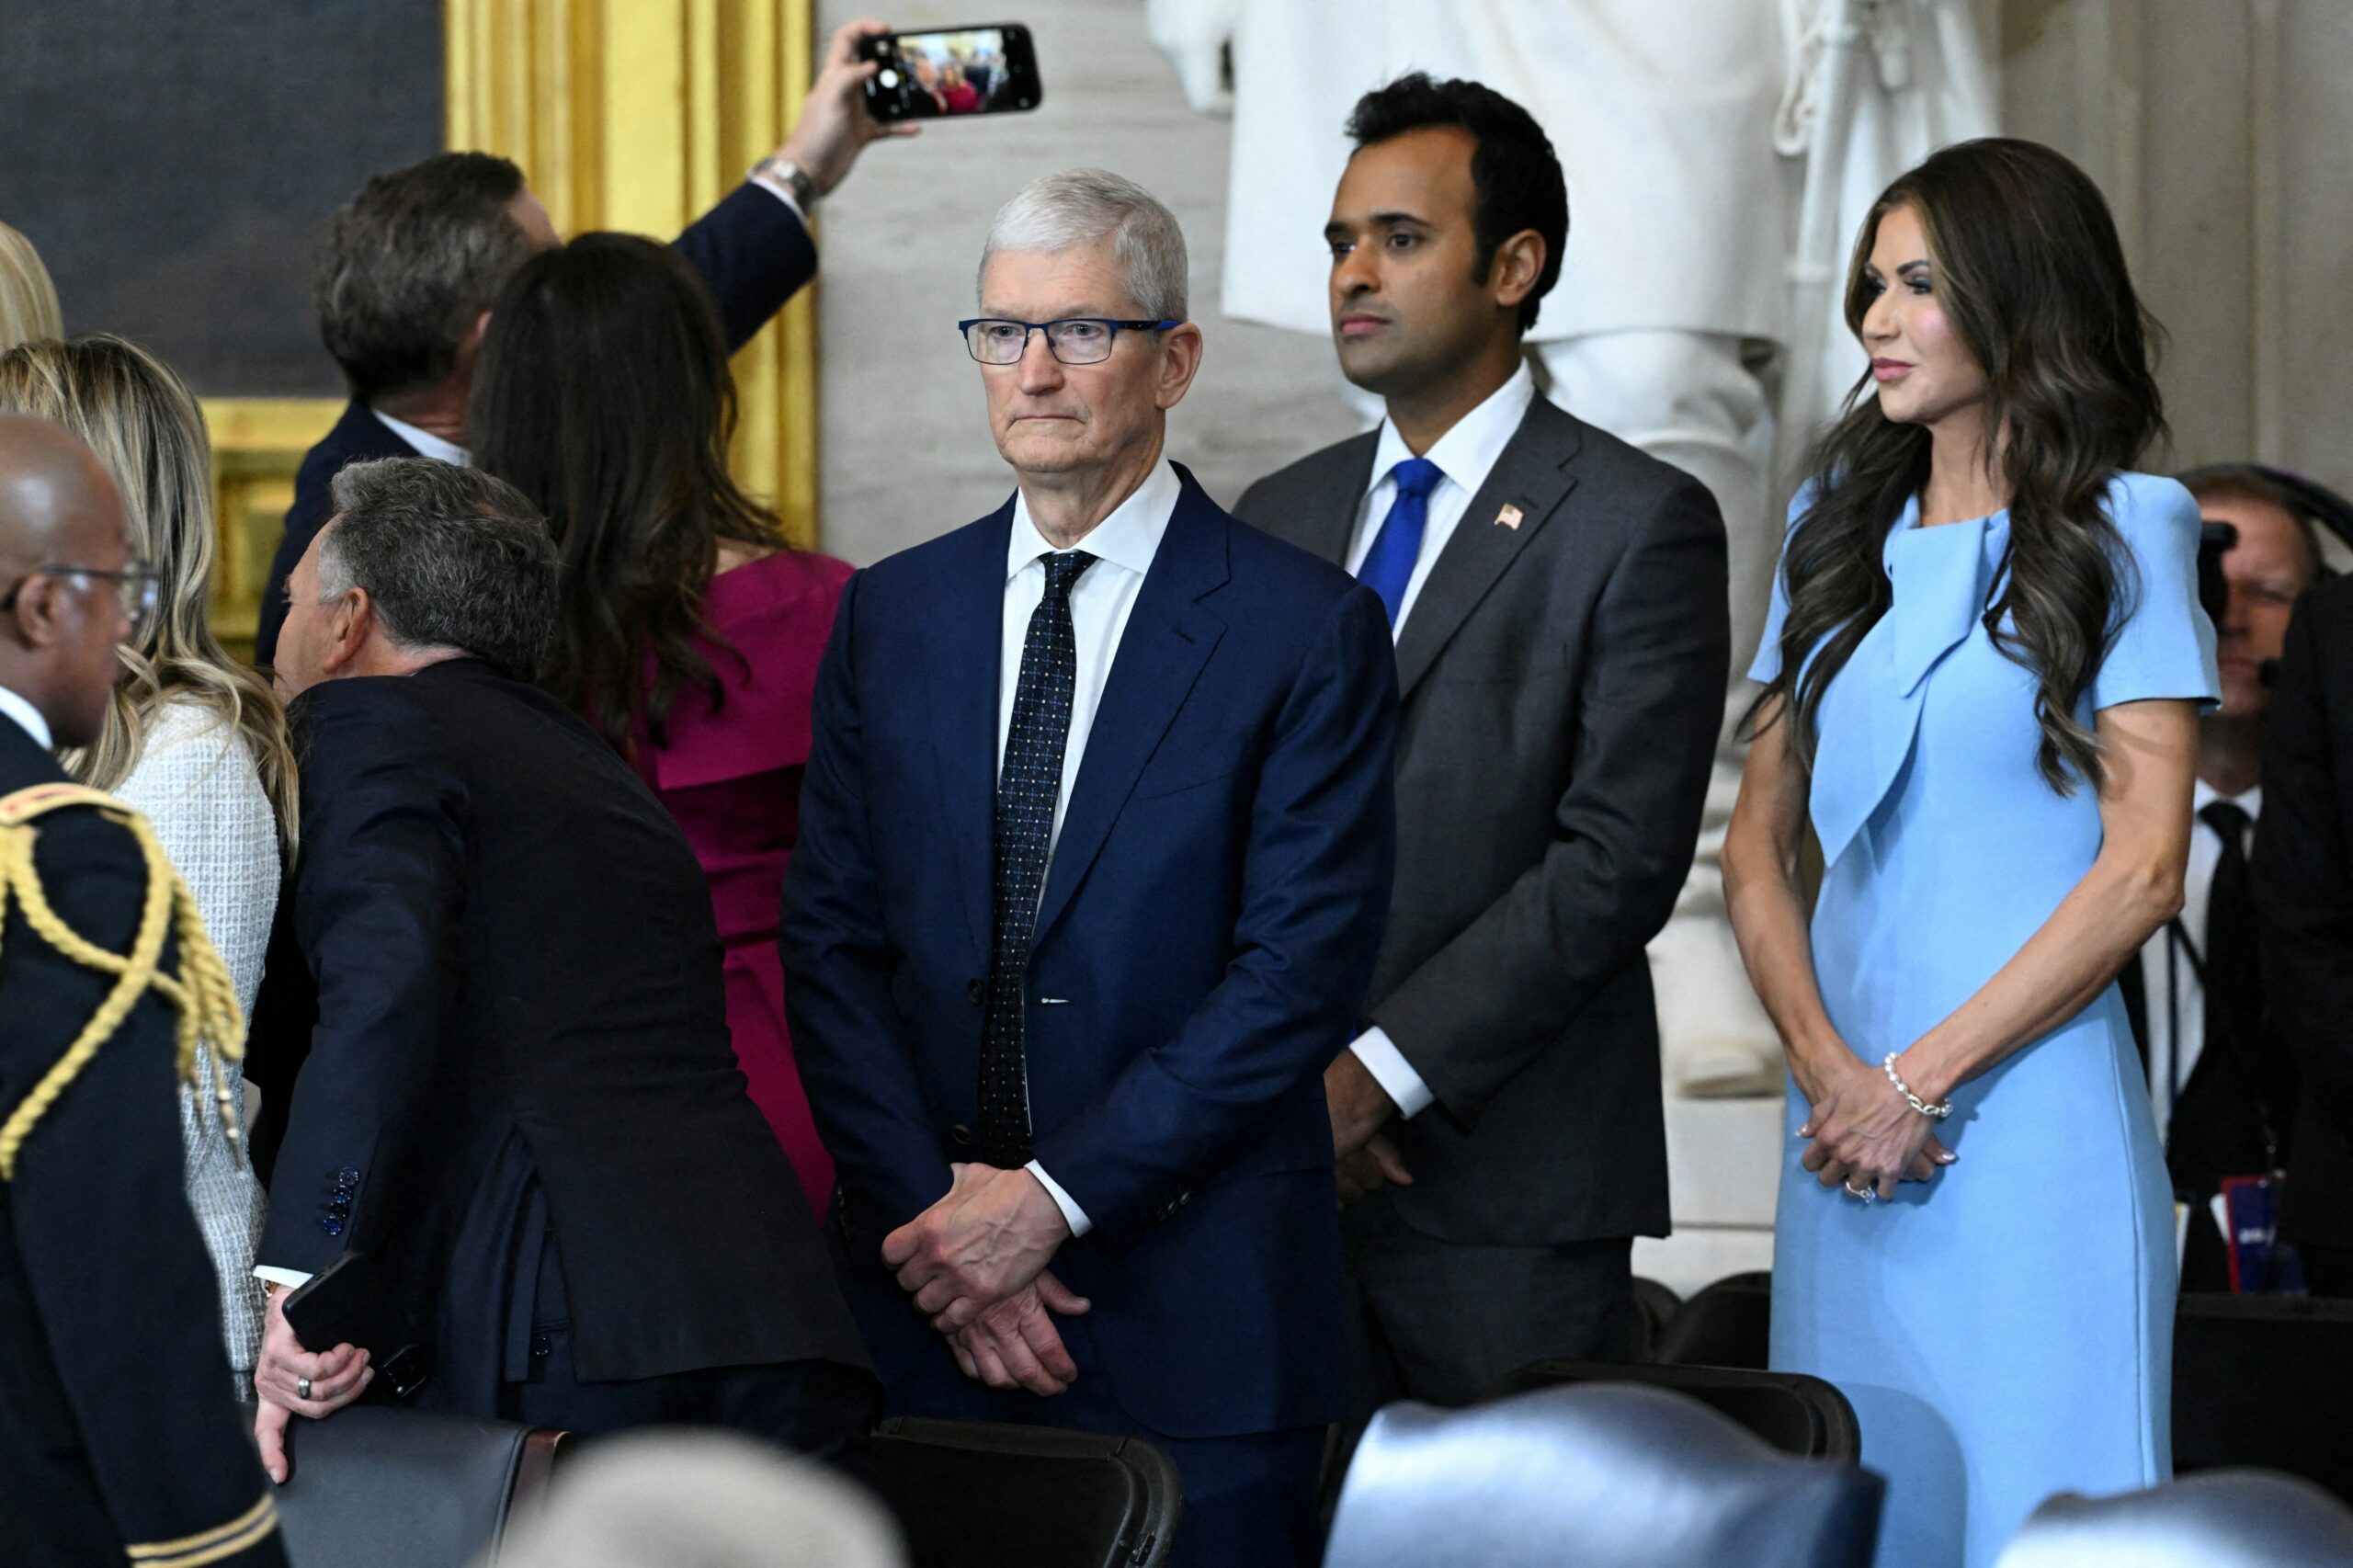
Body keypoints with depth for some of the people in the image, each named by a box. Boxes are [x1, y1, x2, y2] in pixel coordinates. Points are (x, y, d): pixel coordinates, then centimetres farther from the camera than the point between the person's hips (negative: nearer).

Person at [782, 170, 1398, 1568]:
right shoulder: (890, 615, 10)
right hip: (927, 1306, 3)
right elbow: (831, 944, 7)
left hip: (1194, 1309, -3)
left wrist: (1055, 1193, -13)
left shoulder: (1308, 629, -3)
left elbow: (1304, 970, -10)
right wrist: (934, 1208, -7)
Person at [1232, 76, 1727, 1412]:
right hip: (1279, 1159, 5)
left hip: (1509, 1177, -5)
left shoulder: (1641, 523, -2)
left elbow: (1622, 857, -11)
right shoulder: (1278, 518, 16)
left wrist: (1383, 1072, -14)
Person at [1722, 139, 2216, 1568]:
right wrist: (1828, 1067, -7)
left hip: (2031, 1124, -5)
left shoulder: (2120, 533, -1)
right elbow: (1760, 845, 11)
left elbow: (2143, 871, -9)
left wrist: (1923, 1079, -13)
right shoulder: (1840, 534, 15)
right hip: (1845, 1127, 5)